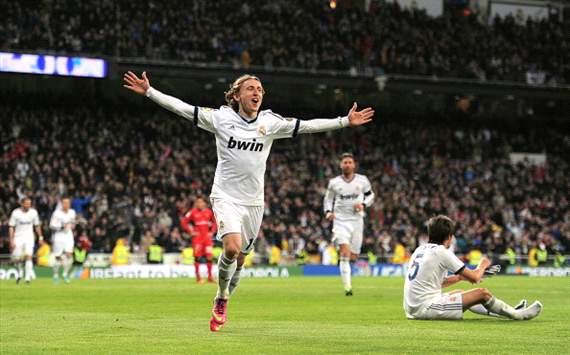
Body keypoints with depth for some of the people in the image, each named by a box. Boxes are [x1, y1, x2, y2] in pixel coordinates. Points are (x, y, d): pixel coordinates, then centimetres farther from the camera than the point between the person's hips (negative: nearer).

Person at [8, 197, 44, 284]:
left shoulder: (33, 212, -1)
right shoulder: (16, 213, -8)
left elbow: (37, 226, 11)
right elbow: (11, 227, -5)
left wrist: (40, 238, 9)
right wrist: (11, 240, -11)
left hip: (29, 238, 1)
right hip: (18, 238, -1)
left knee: (28, 256, -15)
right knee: (17, 259, 2)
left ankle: (28, 277, -13)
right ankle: (20, 273, 31)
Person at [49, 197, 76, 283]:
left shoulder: (72, 212, 6)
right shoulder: (57, 213, -9)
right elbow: (52, 225, -11)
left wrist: (72, 225, 4)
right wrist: (61, 226, -22)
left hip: (69, 236, 3)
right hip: (59, 236, -3)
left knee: (69, 254, -13)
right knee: (58, 257, 2)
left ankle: (65, 274, -1)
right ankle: (56, 275, 19)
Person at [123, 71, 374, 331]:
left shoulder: (270, 122, 2)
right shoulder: (221, 118, -4)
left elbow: (307, 126, 7)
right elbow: (181, 107, -5)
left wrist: (345, 121, 5)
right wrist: (149, 91, -11)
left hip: (253, 202, 3)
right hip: (225, 197, -3)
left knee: (239, 261, 8)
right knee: (231, 248, -25)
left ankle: (220, 304, 32)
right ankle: (222, 296, 1)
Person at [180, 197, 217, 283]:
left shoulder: (209, 212, 7)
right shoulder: (193, 212, -3)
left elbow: (214, 222, 20)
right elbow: (183, 222, -1)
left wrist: (212, 232, 9)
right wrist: (191, 232, -6)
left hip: (207, 236, 3)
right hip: (197, 236, -3)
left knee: (209, 256, -1)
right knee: (197, 256, -5)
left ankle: (210, 276, 10)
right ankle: (198, 277, 3)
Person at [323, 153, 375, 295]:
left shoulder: (362, 180, 3)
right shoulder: (334, 182, 2)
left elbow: (370, 195, 16)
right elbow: (328, 198, 16)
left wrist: (363, 204, -5)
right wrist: (328, 211, -3)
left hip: (356, 220, 2)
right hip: (340, 221, -2)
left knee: (353, 257, 4)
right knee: (345, 253, -18)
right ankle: (347, 287, -18)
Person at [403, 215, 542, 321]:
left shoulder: (420, 250, 14)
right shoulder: (442, 252, -10)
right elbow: (474, 278, -7)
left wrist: (461, 276, 19)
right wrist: (482, 265, 14)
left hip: (412, 309, 9)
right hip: (426, 308, -9)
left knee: (459, 293, 28)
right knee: (482, 293, -4)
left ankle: (507, 312, 31)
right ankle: (517, 315, 14)